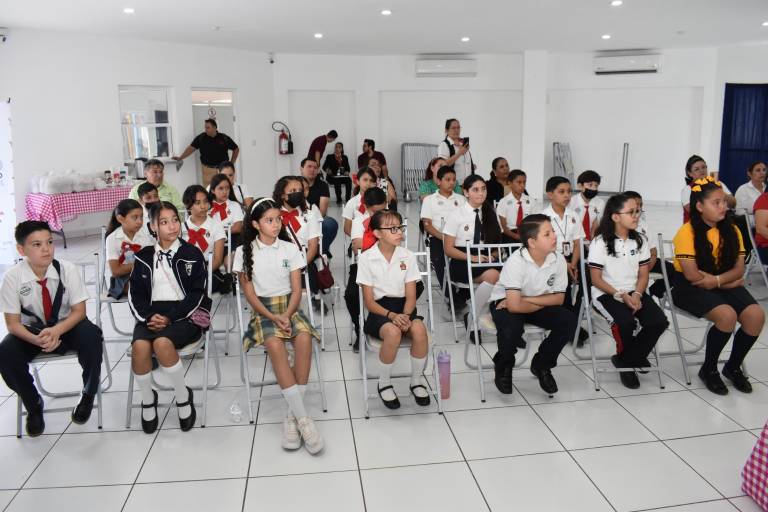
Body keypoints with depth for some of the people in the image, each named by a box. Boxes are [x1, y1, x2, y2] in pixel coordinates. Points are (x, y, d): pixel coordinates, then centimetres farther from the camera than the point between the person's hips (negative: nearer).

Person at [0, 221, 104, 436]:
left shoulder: (67, 269, -16)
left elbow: (79, 311, -12)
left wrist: (57, 331, -31)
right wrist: (36, 340, -32)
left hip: (67, 326, -1)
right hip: (31, 331, 1)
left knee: (92, 337, -32)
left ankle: (88, 396, -4)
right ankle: (33, 405, 2)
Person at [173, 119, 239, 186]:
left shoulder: (224, 138, 1)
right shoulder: (201, 138, 3)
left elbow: (236, 149, 10)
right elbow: (191, 148, 2)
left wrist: (231, 163, 5)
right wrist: (180, 157, -8)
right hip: (208, 170, 0)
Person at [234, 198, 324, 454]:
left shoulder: (290, 249, 4)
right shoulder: (244, 252, 1)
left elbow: (296, 289, 2)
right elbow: (249, 293, -1)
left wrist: (286, 315, -15)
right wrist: (272, 317, -14)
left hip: (289, 306, 2)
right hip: (262, 309, -1)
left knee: (304, 337, -31)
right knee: (274, 343, -34)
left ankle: (292, 415, -24)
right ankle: (303, 418, -33)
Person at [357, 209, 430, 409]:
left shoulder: (408, 256, 5)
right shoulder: (366, 258, -3)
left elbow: (410, 296, 3)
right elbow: (369, 301, -5)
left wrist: (405, 315, -18)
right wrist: (391, 315, -21)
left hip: (403, 308, 3)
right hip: (379, 310, -2)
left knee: (419, 329, -31)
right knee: (393, 332, -36)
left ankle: (417, 380, -5)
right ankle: (384, 383, -9)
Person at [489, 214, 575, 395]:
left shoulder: (558, 259, -13)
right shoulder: (516, 261, -29)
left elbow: (559, 298, -8)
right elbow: (515, 305, -34)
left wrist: (526, 299, -19)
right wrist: (543, 302, -16)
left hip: (537, 307, 5)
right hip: (505, 303, -5)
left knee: (568, 319, -17)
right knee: (512, 328, -36)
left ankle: (541, 365, 8)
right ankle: (503, 367, 0)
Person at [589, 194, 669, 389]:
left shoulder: (640, 240, 4)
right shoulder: (600, 242, -10)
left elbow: (643, 275, 6)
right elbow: (596, 280, -9)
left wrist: (636, 295, -13)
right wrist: (621, 295, -20)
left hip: (634, 292, 5)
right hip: (606, 294, -5)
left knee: (659, 322, -19)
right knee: (626, 322, -32)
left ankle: (625, 359, 2)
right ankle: (632, 358, 2)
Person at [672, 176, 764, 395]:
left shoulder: (731, 230, 4)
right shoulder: (687, 232, -14)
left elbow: (739, 269, -1)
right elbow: (692, 275, -18)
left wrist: (717, 280, -21)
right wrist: (728, 282, -8)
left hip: (725, 284, 6)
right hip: (691, 287, -6)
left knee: (756, 315, -18)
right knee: (727, 315, -30)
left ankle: (733, 367, 7)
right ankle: (708, 369, -5)